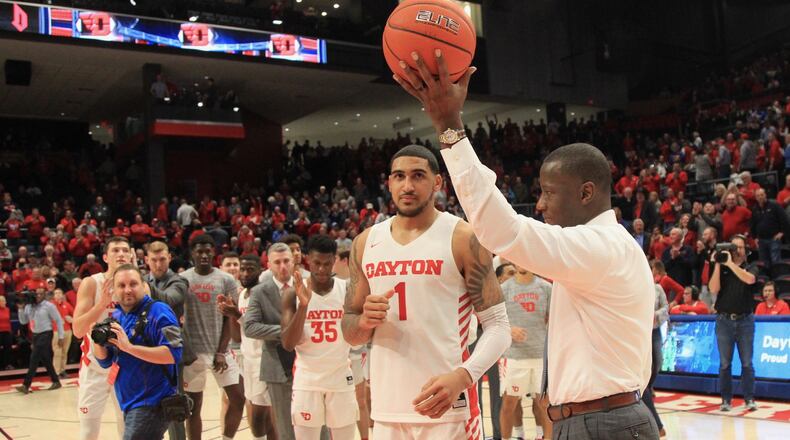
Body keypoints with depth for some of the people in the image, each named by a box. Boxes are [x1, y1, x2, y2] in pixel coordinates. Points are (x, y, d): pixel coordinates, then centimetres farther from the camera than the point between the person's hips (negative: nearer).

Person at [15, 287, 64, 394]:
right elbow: (23, 321, 11)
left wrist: (60, 337, -9)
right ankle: (56, 381, 23)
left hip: (45, 334, -6)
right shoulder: (29, 306, 7)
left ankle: (26, 385, -11)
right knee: (45, 360, 12)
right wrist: (21, 309, -4)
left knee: (34, 359, -12)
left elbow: (59, 320, -6)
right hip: (35, 335, 6)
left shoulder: (49, 306, -8)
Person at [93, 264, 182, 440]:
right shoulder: (116, 316, 9)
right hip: (130, 403, 8)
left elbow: (173, 354, -24)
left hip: (152, 402, -8)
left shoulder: (158, 312, -13)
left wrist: (128, 347, -27)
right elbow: (105, 361, 14)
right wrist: (98, 342, -7)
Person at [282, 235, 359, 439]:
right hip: (307, 379, -1)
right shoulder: (293, 293, -3)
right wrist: (303, 305, -22)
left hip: (341, 378, 1)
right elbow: (288, 344, -10)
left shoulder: (348, 290, -1)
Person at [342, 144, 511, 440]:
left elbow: (498, 325, -7)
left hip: (448, 408, -4)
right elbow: (350, 333, 14)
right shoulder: (366, 243, 7)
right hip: (386, 409, 4)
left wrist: (462, 377, -23)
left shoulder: (463, 238, -5)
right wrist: (364, 321, -9)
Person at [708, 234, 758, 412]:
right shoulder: (721, 269, 7)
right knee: (725, 363, 3)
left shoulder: (750, 268, 6)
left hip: (745, 320, 0)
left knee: (747, 363, 1)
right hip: (724, 320, 0)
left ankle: (749, 399, 8)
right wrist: (717, 265, -11)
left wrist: (731, 263, -18)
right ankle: (726, 400, 9)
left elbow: (749, 279, -18)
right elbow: (713, 289, -8)